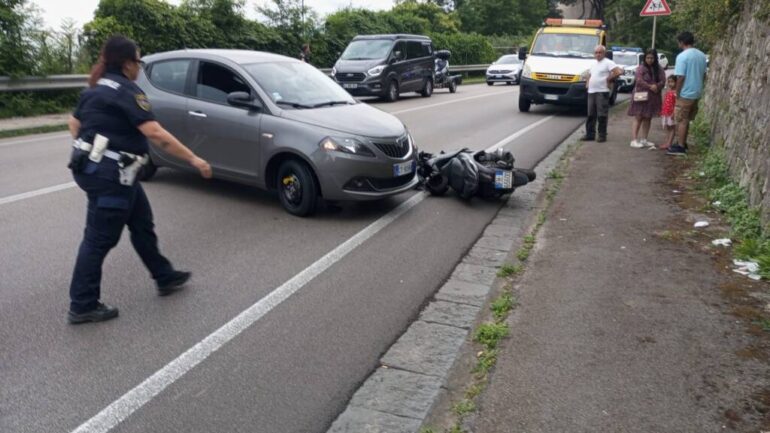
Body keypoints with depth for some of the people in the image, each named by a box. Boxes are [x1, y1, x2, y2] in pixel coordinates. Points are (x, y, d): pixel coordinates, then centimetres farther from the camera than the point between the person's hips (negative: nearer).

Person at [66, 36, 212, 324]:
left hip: (91, 166, 10)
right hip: (109, 173, -10)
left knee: (142, 223, 18)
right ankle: (83, 306, 10)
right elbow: (155, 133, -25)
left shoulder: (96, 89, 14)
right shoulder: (126, 91, -16)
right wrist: (193, 159, -23)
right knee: (99, 239, -1)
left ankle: (165, 278, 30)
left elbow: (74, 123, 22)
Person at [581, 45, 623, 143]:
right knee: (590, 114, 8)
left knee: (602, 115, -5)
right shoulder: (594, 64, 19)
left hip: (602, 92, -7)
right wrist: (587, 83, 15)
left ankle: (602, 135, 0)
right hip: (591, 92, 8)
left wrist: (609, 79, -9)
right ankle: (590, 134, 14)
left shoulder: (608, 62, -5)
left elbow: (618, 71, -18)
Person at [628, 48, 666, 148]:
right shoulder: (641, 68, -5)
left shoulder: (659, 69, 8)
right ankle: (634, 140, -9)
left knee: (648, 118, 9)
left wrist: (656, 86, -19)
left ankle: (644, 139, 16)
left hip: (653, 98, 5)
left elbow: (663, 81, -1)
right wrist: (650, 86, -17)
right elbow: (639, 81, -16)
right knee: (638, 118, -6)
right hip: (641, 96, -5)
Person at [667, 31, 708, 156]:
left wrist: (677, 94, -10)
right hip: (697, 93, 7)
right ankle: (683, 143, 25)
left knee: (682, 121, 0)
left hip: (685, 94, -7)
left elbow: (680, 77, -18)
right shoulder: (702, 55, 8)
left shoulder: (682, 56, -16)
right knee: (686, 120, 17)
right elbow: (703, 74, 14)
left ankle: (680, 147, 2)